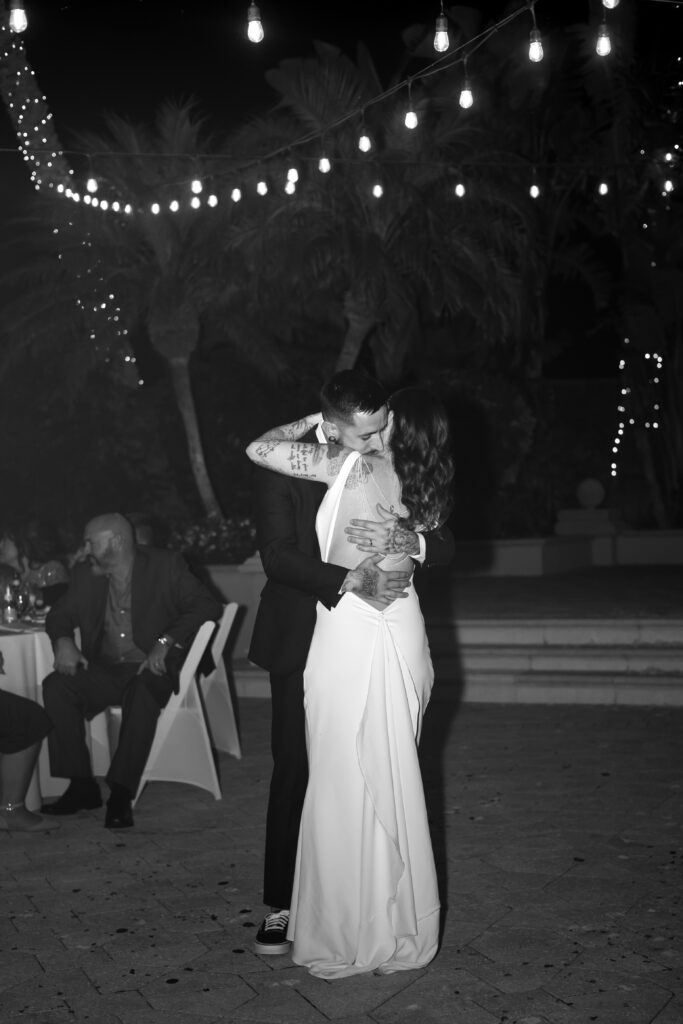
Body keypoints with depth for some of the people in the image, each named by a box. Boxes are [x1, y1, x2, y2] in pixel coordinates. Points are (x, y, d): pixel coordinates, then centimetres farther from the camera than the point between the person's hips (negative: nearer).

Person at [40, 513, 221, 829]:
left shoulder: (166, 565, -2)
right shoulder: (86, 574, 11)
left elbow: (206, 605, -10)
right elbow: (59, 615, 18)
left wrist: (166, 642, -23)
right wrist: (63, 641, -7)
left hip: (152, 670, -4)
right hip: (105, 671, 4)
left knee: (143, 690, -38)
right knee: (56, 685, -23)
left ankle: (121, 795, -35)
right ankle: (81, 785, -17)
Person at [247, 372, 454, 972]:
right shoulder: (285, 468, -10)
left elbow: (445, 547, -2)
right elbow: (278, 557, -19)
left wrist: (409, 541, -25)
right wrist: (349, 579, -33)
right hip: (304, 641, -2)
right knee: (295, 770, 3)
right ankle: (282, 904, 14)